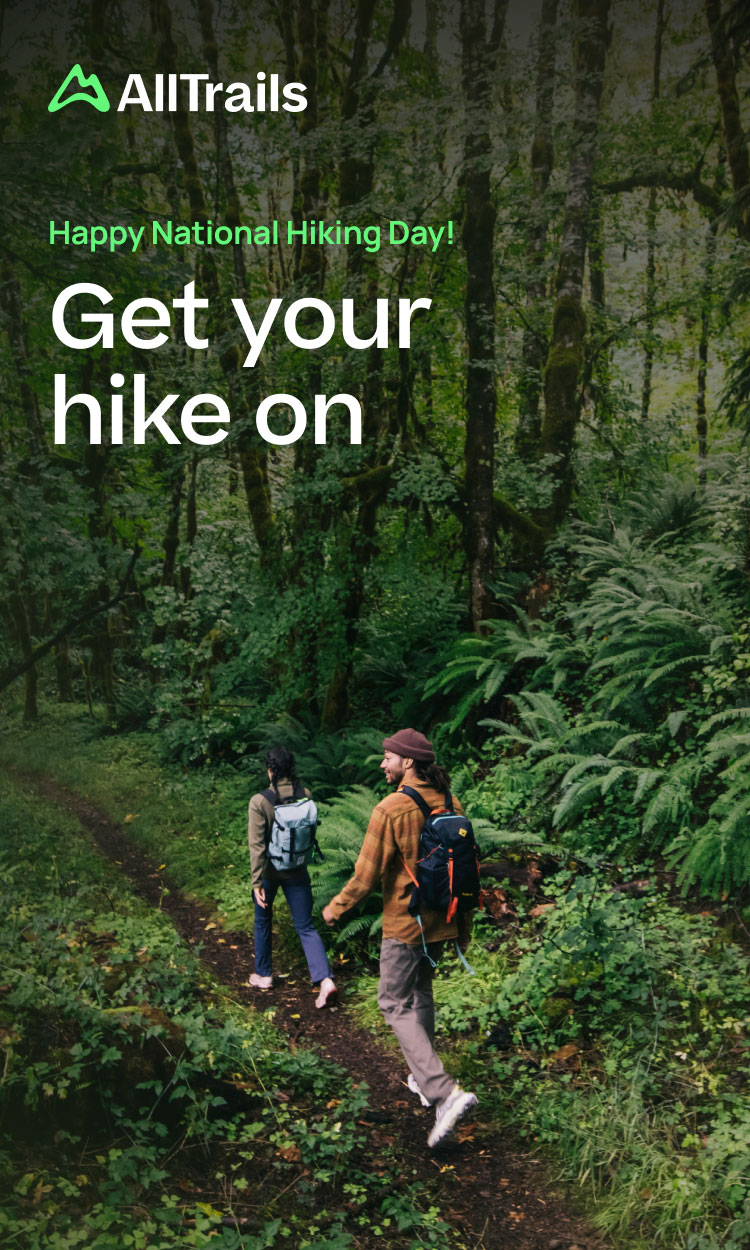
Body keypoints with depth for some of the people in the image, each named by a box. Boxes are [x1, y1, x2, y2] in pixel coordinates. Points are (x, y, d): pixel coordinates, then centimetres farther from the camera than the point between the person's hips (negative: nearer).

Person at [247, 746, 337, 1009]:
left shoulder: (259, 802, -19)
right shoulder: (305, 797, -9)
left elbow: (257, 846, -18)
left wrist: (257, 883, -15)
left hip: (269, 871, -2)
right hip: (297, 871, 2)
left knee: (263, 921, 21)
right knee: (305, 926, 8)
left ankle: (264, 975, 34)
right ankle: (325, 979, -6)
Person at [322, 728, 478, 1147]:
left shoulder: (391, 810, -20)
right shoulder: (451, 807, 2)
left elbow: (368, 873, -16)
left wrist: (337, 907, 1)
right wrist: (465, 924, 19)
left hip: (405, 924, -7)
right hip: (442, 923, 7)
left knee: (397, 1004, 3)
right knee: (421, 993, 24)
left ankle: (444, 1093, -11)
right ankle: (424, 1079, 35)